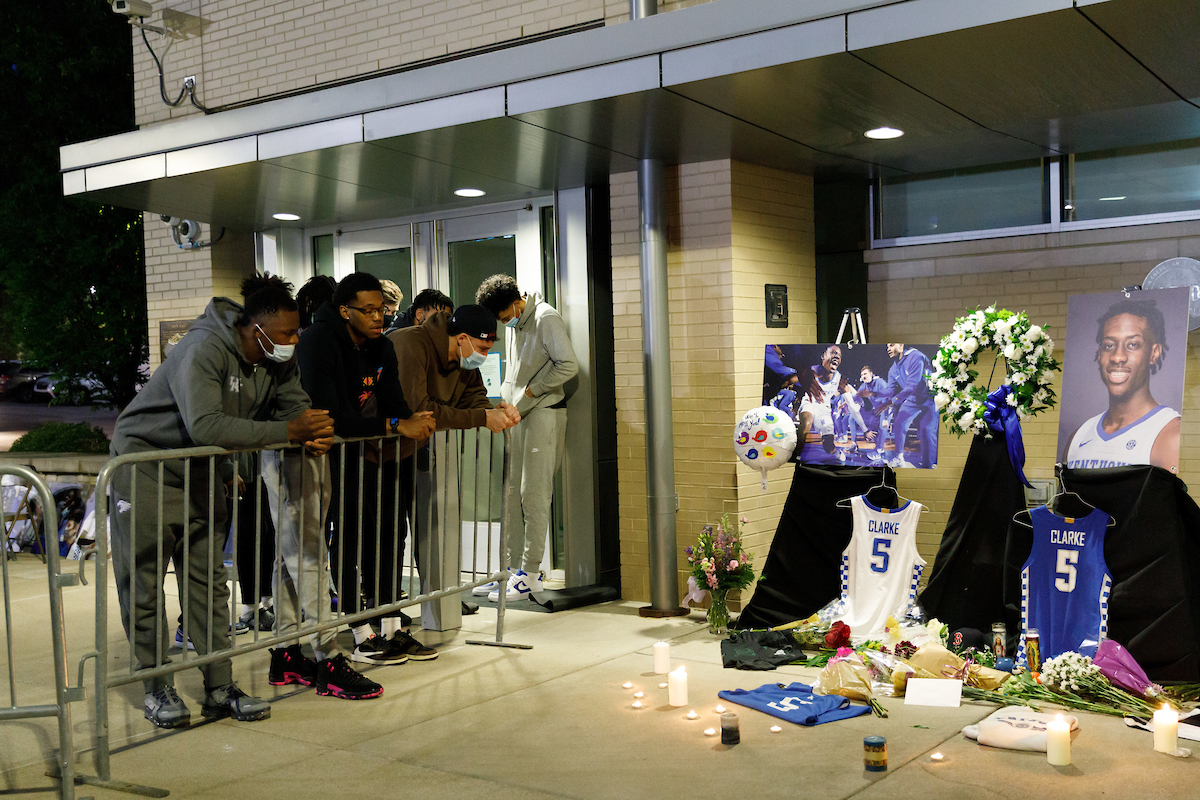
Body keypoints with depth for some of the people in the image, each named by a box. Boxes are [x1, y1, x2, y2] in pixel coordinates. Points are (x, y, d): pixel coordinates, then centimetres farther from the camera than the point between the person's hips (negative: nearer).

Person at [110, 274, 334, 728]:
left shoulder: (277, 362, -5)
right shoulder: (204, 351, -29)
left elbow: (297, 406, -2)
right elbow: (206, 426, -41)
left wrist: (314, 434, -27)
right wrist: (288, 431, -40)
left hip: (199, 476, 7)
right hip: (146, 468, -7)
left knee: (208, 583, 6)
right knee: (142, 584, 0)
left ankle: (220, 687, 10)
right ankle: (156, 687, 12)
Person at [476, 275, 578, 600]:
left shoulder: (546, 317, -10)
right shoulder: (512, 325, 16)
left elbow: (568, 365, -17)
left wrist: (530, 391, -12)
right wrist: (506, 397, 10)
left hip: (543, 413, -8)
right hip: (515, 415, 9)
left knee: (533, 493, -7)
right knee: (511, 492, 7)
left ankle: (531, 574, -2)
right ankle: (515, 568, 14)